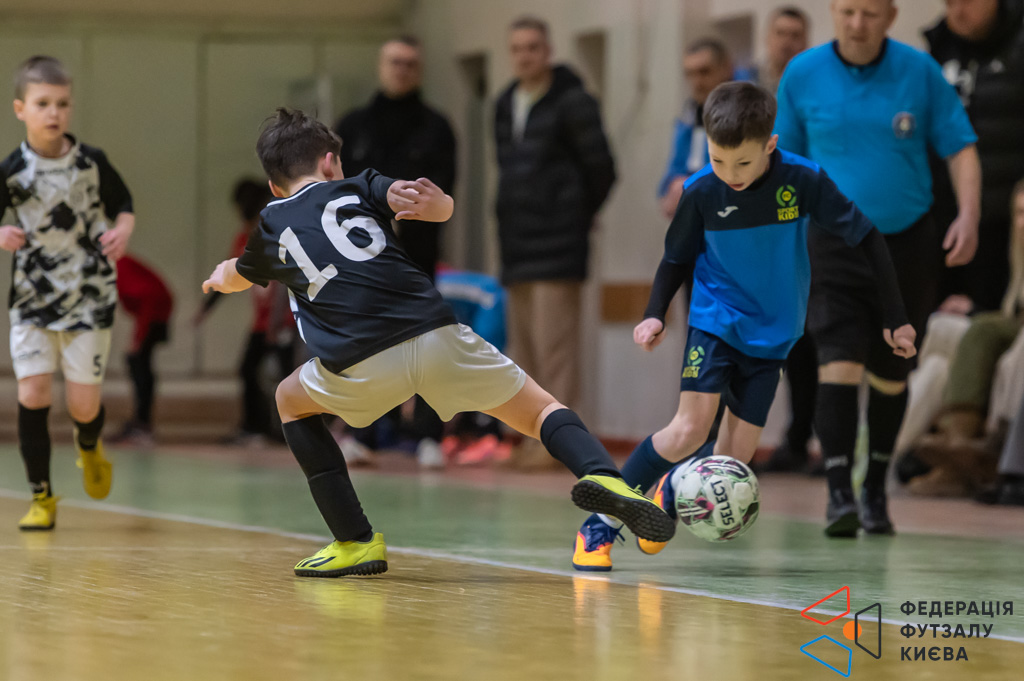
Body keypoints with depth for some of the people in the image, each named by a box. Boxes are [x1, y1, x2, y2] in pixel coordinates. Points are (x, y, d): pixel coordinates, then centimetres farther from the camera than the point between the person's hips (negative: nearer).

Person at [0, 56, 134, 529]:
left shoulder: (92, 162, -4)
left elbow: (123, 204, 10)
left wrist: (123, 229, -10)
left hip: (89, 296, 0)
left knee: (83, 404, 1)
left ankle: (89, 450, 38)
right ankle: (41, 496, 3)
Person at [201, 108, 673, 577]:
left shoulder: (271, 226, 25)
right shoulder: (358, 188, 22)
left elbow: (238, 277, 48)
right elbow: (439, 206, 3)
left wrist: (221, 277, 70)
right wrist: (436, 203, -19)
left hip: (360, 367, 0)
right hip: (436, 336, 0)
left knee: (292, 400, 30)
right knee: (540, 412, 14)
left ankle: (355, 540, 20)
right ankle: (600, 473, -19)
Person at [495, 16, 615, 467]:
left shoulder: (573, 103, -6)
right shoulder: (505, 106, 15)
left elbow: (601, 170, -5)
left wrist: (575, 221, 3)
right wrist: (511, 222, 13)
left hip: (557, 246, -7)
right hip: (517, 244, 7)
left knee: (554, 345, -10)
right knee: (523, 347, 8)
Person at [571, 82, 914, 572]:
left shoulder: (803, 181, -17)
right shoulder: (701, 192, -13)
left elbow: (866, 238, -6)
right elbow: (677, 258, 5)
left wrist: (895, 319, -4)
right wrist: (654, 314, -10)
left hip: (771, 335, 1)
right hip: (715, 324, -1)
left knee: (734, 456, -2)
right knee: (690, 429, -19)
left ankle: (669, 493, 29)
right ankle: (600, 521, -9)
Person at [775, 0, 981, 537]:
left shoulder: (920, 71, -4)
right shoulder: (802, 75, -2)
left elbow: (960, 148, -1)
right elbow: (784, 160, 8)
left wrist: (968, 216, -13)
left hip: (907, 244, 1)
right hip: (835, 244, -1)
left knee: (890, 374, 9)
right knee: (839, 365, -16)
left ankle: (876, 490, 25)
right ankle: (838, 493, -16)